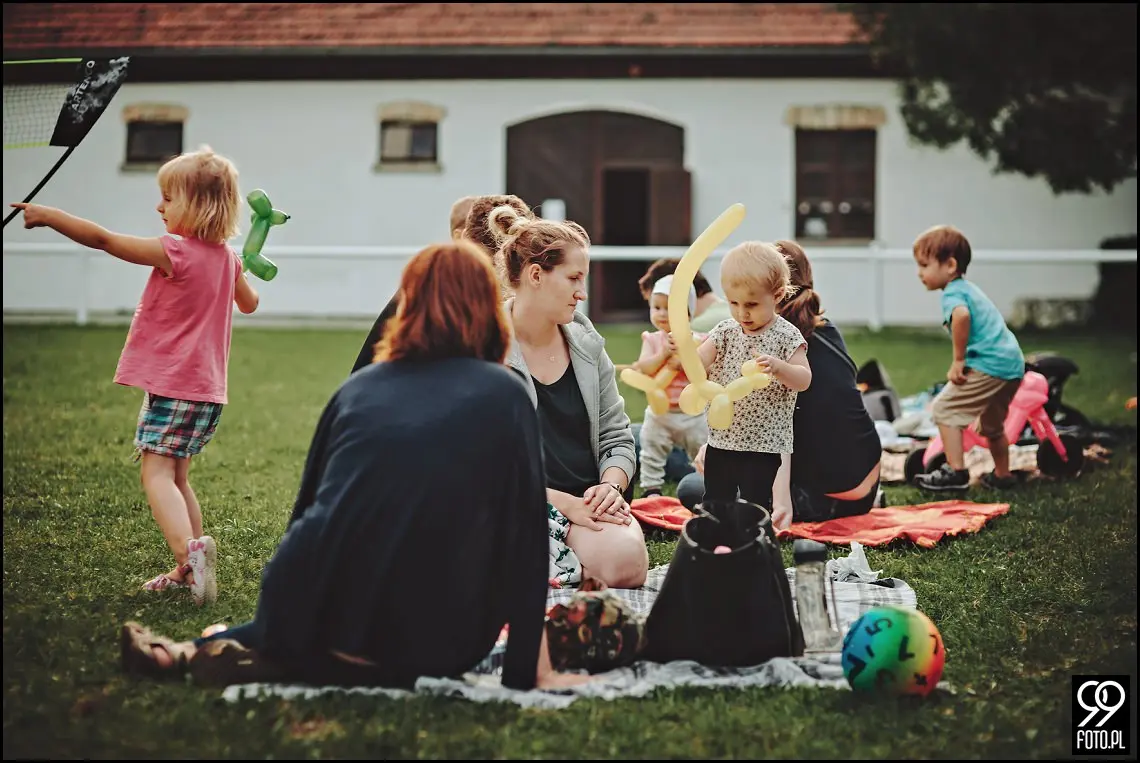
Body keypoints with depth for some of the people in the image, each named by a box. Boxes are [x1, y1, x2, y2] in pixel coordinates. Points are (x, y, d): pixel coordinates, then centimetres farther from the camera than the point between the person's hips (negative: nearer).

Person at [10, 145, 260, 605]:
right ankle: (189, 569, 18)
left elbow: (103, 240, -15)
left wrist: (49, 215, -7)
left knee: (157, 474, -12)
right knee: (177, 476, 16)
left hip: (171, 385, -8)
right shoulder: (225, 257, 7)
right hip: (206, 389, 8)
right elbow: (249, 303, 26)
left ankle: (188, 551, -32)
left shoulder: (173, 252, -15)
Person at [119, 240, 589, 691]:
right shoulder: (505, 397, 3)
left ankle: (196, 654, 11)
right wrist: (533, 672, 1)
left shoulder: (358, 387, 13)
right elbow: (526, 537, -1)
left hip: (311, 620, 4)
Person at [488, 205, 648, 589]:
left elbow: (617, 437, 15)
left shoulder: (586, 343, 11)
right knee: (618, 559, -31)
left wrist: (610, 486, -7)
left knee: (630, 561, -27)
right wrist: (564, 503, -17)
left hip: (589, 504, 5)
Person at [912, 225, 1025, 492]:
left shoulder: (952, 293, -9)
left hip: (989, 365, -10)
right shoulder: (970, 288, 22)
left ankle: (955, 473, -7)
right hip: (1013, 363, 10)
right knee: (992, 424, 26)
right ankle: (1002, 475, 37)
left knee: (945, 409, -4)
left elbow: (961, 315, -33)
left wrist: (958, 360, -26)